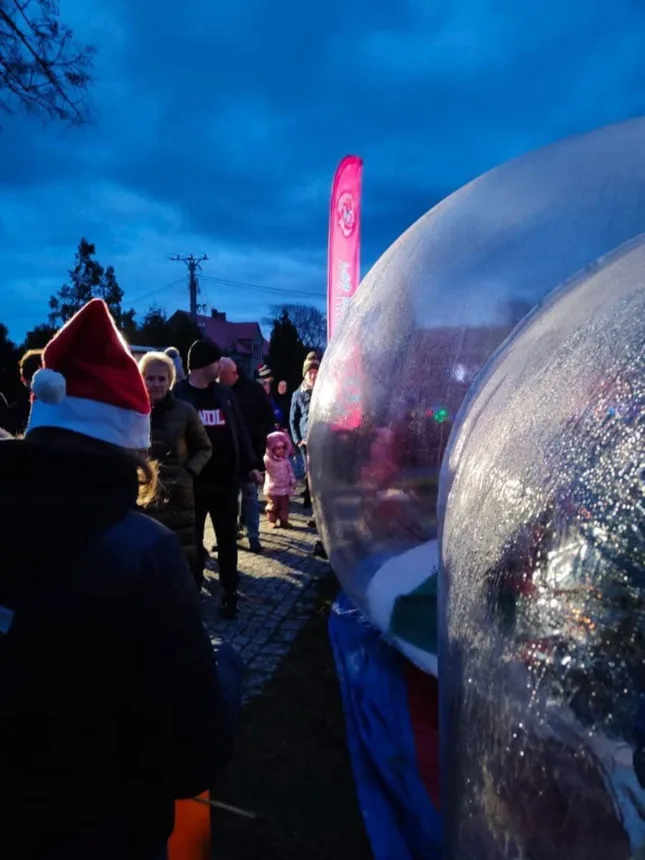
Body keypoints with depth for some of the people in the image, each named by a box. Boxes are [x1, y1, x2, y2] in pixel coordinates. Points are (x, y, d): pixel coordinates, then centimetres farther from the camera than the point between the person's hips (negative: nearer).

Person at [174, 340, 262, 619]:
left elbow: (239, 431, 12)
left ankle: (229, 595, 21)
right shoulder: (178, 395, -6)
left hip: (225, 480, 4)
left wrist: (250, 465, 8)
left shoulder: (225, 395, 9)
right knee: (193, 542, 9)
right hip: (192, 481, -4)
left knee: (227, 540, 11)